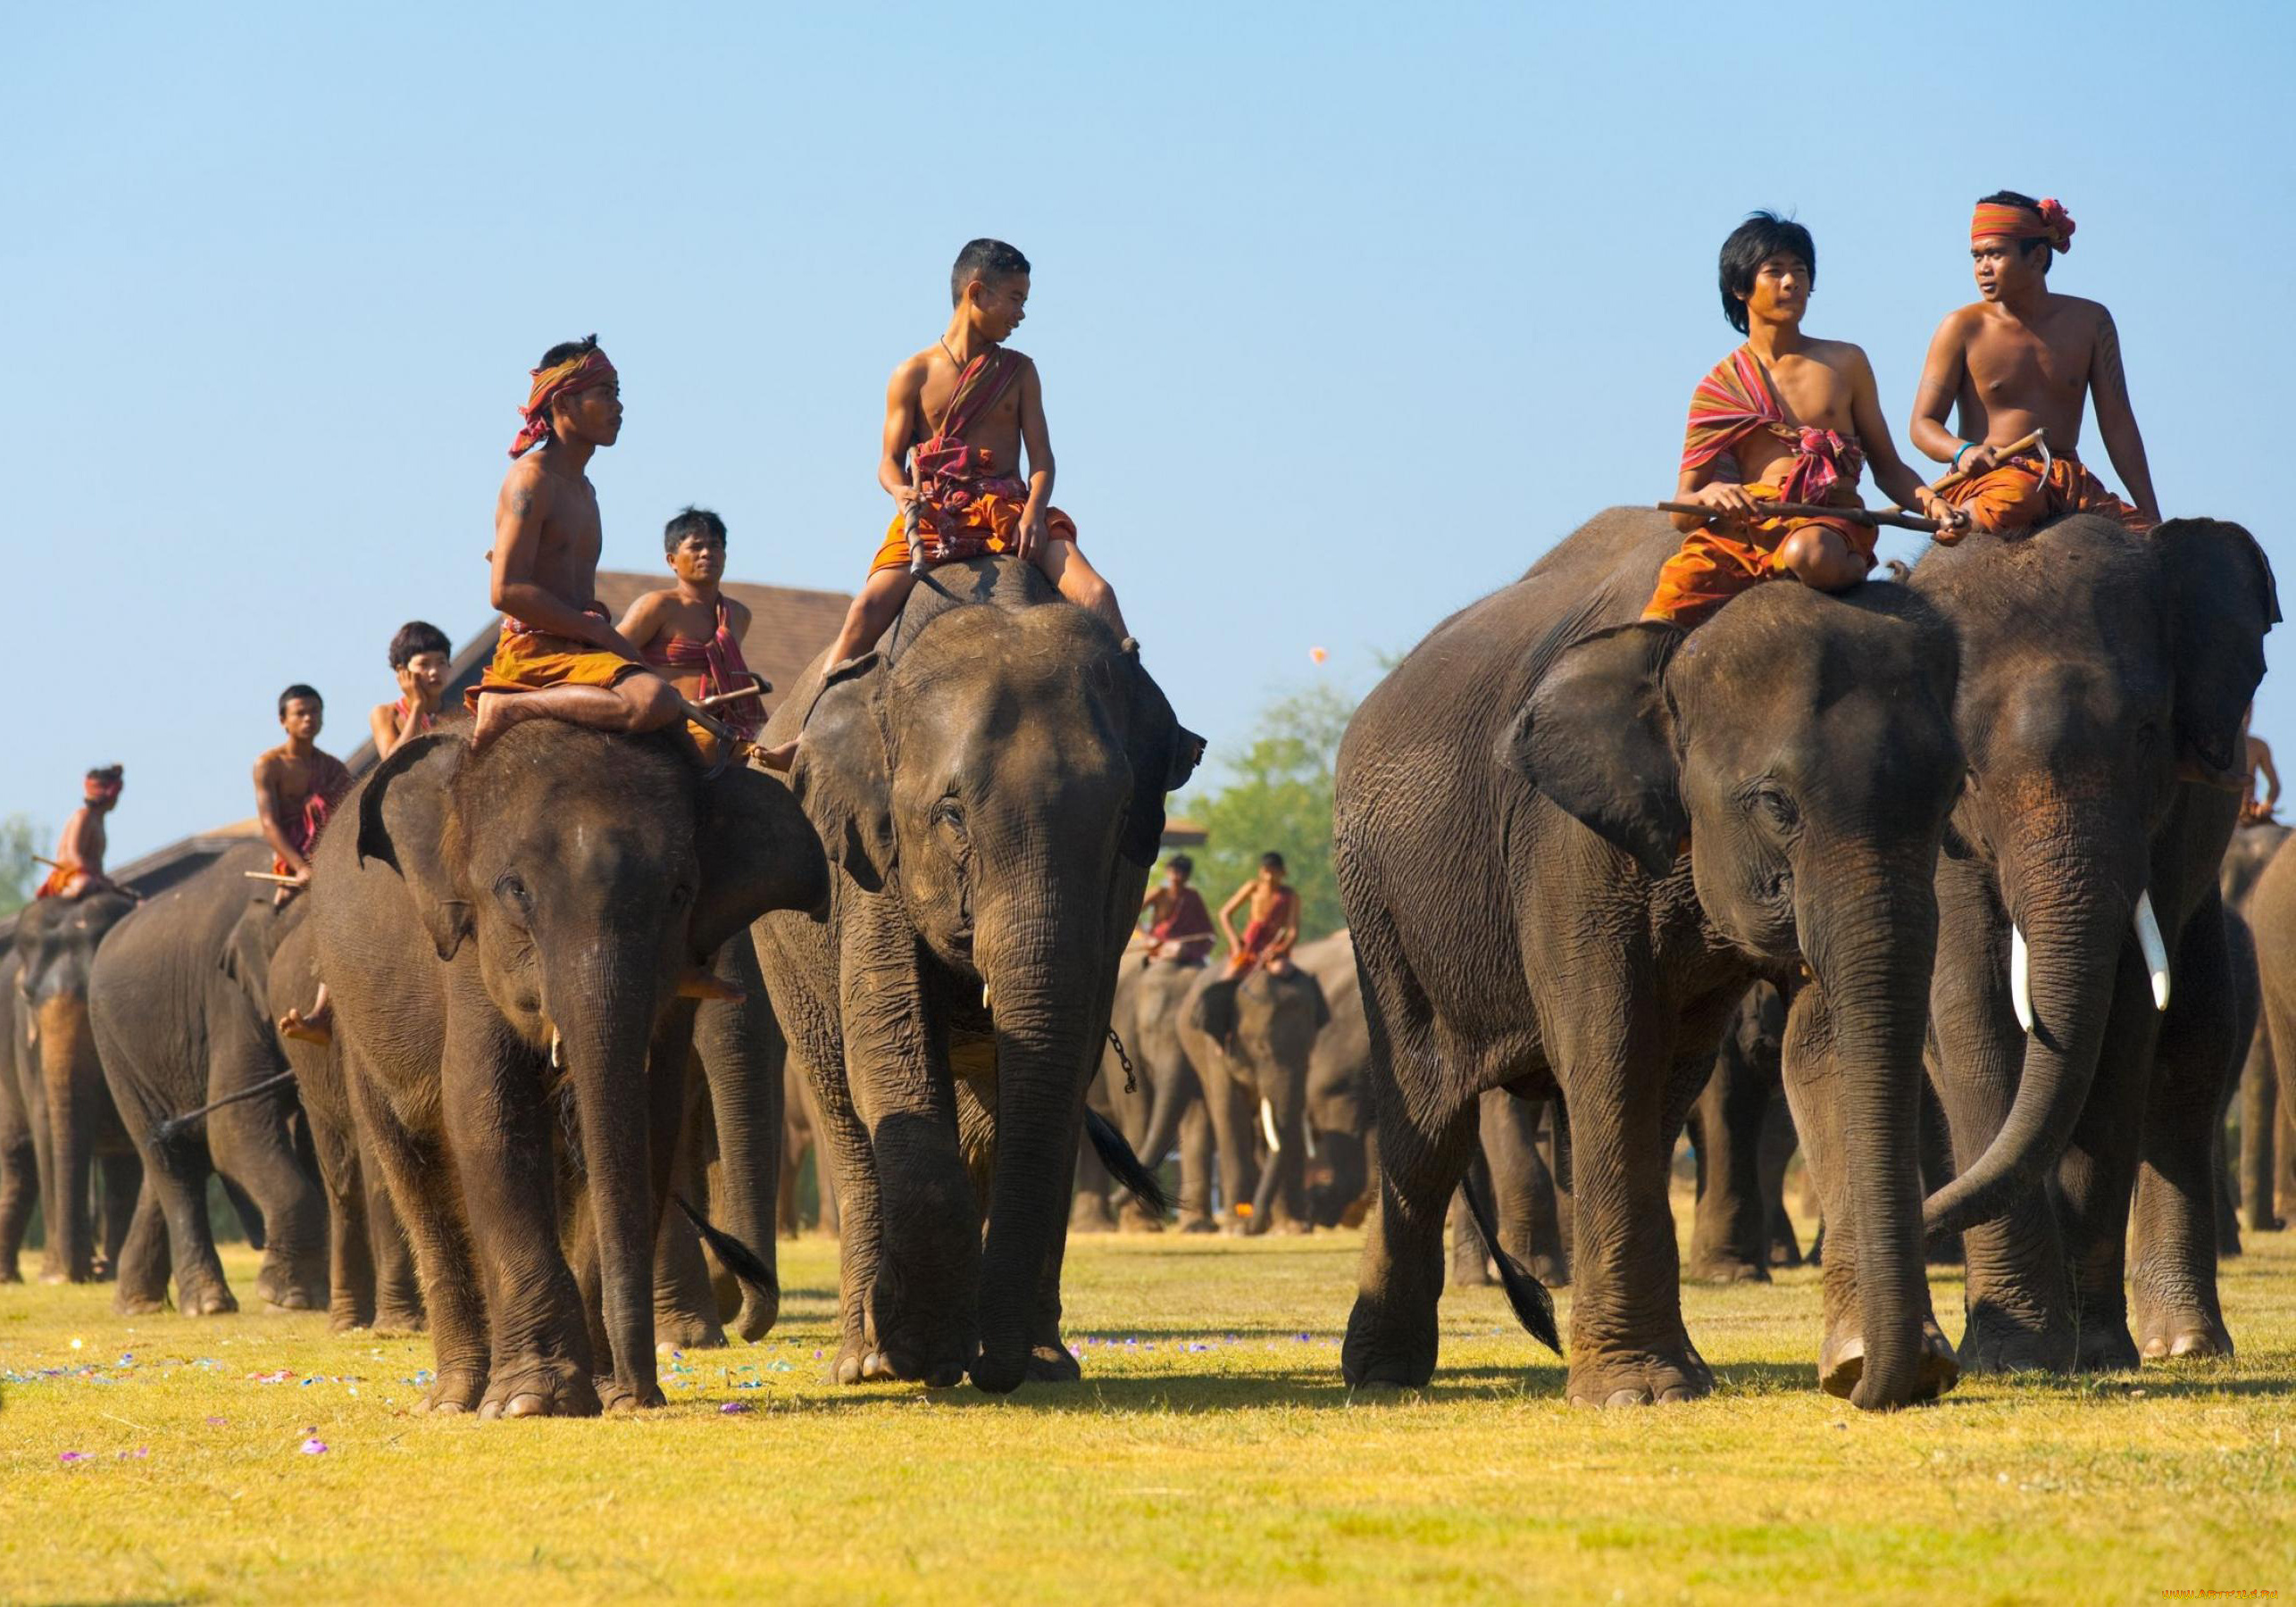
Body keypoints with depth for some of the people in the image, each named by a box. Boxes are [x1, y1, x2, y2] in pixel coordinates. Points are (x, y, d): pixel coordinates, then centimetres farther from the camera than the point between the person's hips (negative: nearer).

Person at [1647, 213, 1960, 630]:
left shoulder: (1845, 363, 16)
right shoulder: (1720, 387, 14)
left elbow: (1887, 468, 18)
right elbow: (1681, 513, 9)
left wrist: (1927, 500, -5)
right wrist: (1708, 495, -15)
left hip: (1829, 521, 0)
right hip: (1743, 528, 0)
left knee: (1811, 553, -39)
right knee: (1659, 626, -26)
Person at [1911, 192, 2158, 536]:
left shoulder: (2089, 321, 10)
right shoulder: (1964, 328, 3)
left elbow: (2117, 424, 10)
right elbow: (1923, 424, 1)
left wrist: (2151, 518, 5)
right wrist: (1963, 452, -23)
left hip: (2070, 483, 4)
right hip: (1987, 479, -3)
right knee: (2015, 498, -41)